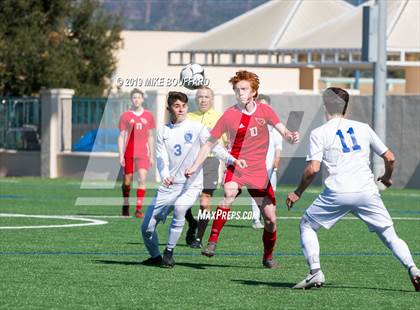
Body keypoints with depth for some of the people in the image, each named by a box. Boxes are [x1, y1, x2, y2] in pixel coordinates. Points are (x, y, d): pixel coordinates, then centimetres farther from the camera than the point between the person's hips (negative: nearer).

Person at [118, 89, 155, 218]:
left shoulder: (148, 116, 8)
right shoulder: (125, 116, 3)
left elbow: (150, 137, 13)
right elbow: (121, 136, 2)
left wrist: (151, 156, 11)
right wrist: (121, 155, -6)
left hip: (143, 153, 0)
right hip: (129, 153, 0)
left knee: (142, 178, -15)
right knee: (127, 180, 6)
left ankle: (139, 208, -16)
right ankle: (126, 206, 26)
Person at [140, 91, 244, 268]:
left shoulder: (196, 128, 1)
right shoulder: (163, 132, 7)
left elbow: (214, 147, -4)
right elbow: (161, 158, -3)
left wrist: (232, 160, -22)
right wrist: (165, 176, -24)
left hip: (191, 185, -3)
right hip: (168, 187, 3)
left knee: (179, 207, -35)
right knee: (147, 227, 0)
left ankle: (169, 253, -21)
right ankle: (155, 257, 28)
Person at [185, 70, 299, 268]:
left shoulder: (264, 111, 1)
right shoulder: (229, 115, -4)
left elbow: (282, 130, -3)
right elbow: (210, 143, 3)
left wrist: (290, 136, -28)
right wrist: (195, 166, -3)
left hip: (259, 172, 3)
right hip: (236, 167, -3)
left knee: (270, 217, 1)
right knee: (229, 193, -36)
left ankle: (268, 257, 25)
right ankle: (212, 241, -33)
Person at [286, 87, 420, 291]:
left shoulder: (319, 133, 5)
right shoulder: (363, 128, 15)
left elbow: (313, 169, -5)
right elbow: (389, 158, 16)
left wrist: (297, 193, 8)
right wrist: (387, 177, 37)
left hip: (337, 193, -3)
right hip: (367, 191, 3)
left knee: (307, 226, 17)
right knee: (389, 234, 9)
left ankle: (315, 272, 1)